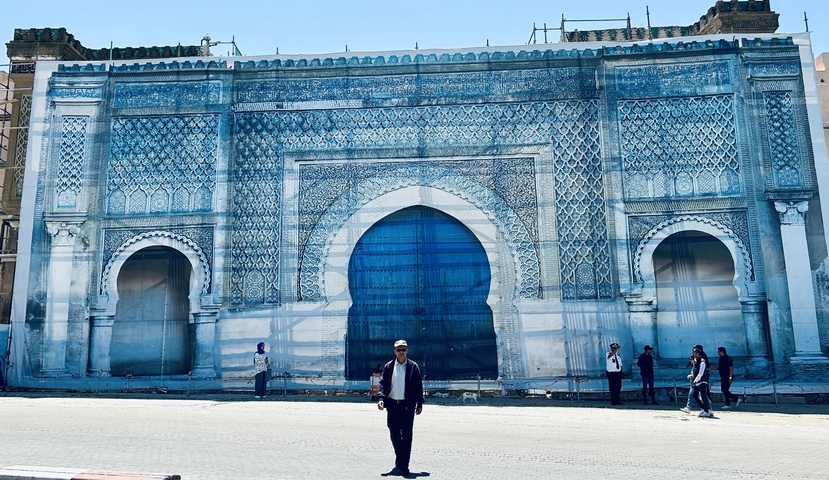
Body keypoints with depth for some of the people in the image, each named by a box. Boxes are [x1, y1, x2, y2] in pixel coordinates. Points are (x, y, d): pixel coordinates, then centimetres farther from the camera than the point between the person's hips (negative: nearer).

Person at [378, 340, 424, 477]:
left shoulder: (413, 367, 0)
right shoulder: (388, 366, 5)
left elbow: (418, 386, 3)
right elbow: (383, 383, 4)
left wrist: (420, 404, 2)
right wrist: (381, 398, -11)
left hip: (407, 404, -2)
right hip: (392, 404, 3)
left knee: (406, 435, -4)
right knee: (394, 434, 10)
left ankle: (403, 465, 1)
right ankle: (400, 460, 31)